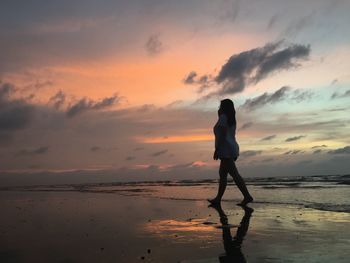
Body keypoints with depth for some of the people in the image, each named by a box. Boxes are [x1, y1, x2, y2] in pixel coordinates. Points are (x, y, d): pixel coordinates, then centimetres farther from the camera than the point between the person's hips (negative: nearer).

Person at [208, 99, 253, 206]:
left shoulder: (223, 117, -8)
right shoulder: (231, 119, 19)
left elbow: (222, 134, -16)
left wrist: (217, 150, -17)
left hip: (226, 150, -10)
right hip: (233, 149, 10)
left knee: (234, 174, -12)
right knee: (222, 174, 11)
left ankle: (247, 196, -15)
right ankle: (218, 198, 14)